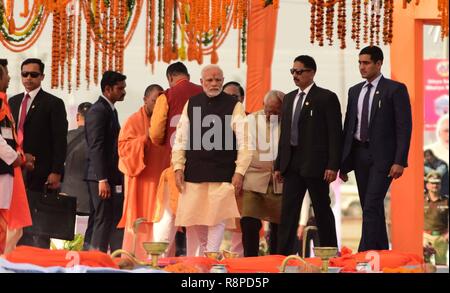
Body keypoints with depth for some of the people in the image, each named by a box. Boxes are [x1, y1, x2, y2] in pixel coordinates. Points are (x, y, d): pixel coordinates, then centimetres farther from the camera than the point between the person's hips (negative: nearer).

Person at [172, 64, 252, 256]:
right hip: (193, 174, 3)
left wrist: (239, 172, -9)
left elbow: (243, 143, -1)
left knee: (216, 223, -6)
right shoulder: (191, 104, 11)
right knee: (193, 226, 4)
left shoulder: (233, 106, 2)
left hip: (223, 176, -3)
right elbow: (180, 139, 12)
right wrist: (178, 168, 3)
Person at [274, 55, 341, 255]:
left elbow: (335, 134, -8)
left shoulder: (327, 98, -4)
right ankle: (284, 255, 1)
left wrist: (333, 166, -15)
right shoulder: (289, 98, 15)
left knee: (322, 212, 2)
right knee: (288, 211, 1)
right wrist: (279, 165, 12)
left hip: (315, 164, -6)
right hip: (292, 164, 6)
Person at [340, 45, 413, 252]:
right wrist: (344, 162, 10)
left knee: (372, 206, -14)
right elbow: (348, 126, 15)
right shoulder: (354, 91, 14)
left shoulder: (395, 89, -4)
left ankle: (365, 253, -18)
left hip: (382, 156, -6)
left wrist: (399, 161, -16)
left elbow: (404, 127, -8)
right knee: (370, 207, 10)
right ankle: (381, 252, 18)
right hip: (359, 154, 6)